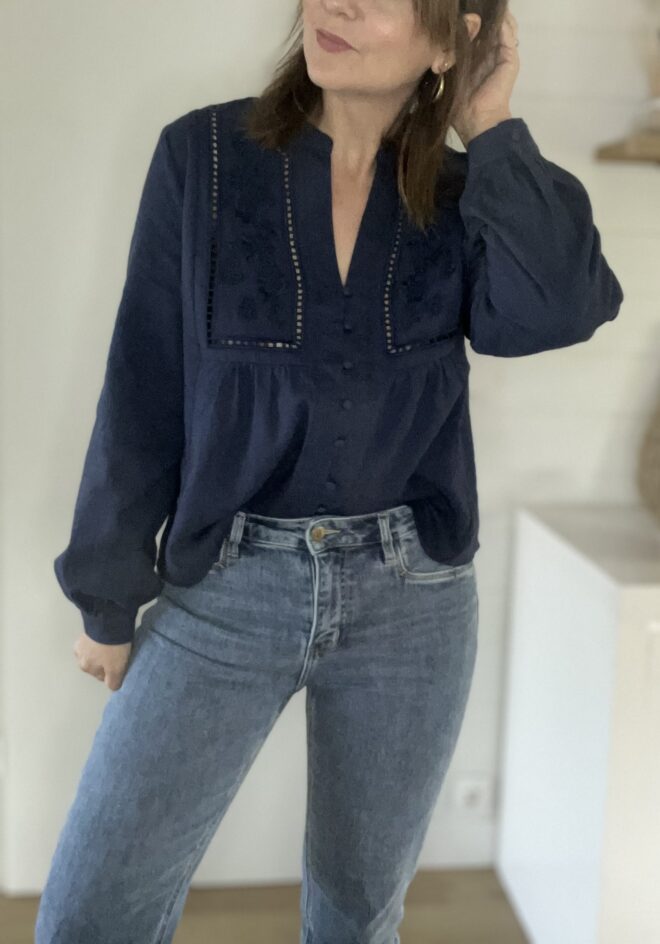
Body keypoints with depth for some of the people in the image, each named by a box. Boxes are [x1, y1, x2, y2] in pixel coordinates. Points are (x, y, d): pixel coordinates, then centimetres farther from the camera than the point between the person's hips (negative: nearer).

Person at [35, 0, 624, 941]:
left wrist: (494, 128, -12)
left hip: (411, 598, 2)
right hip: (227, 589, -1)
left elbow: (557, 310, -21)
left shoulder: (461, 195, 0)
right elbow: (145, 394, -2)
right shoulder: (203, 154, -5)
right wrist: (109, 597, 3)